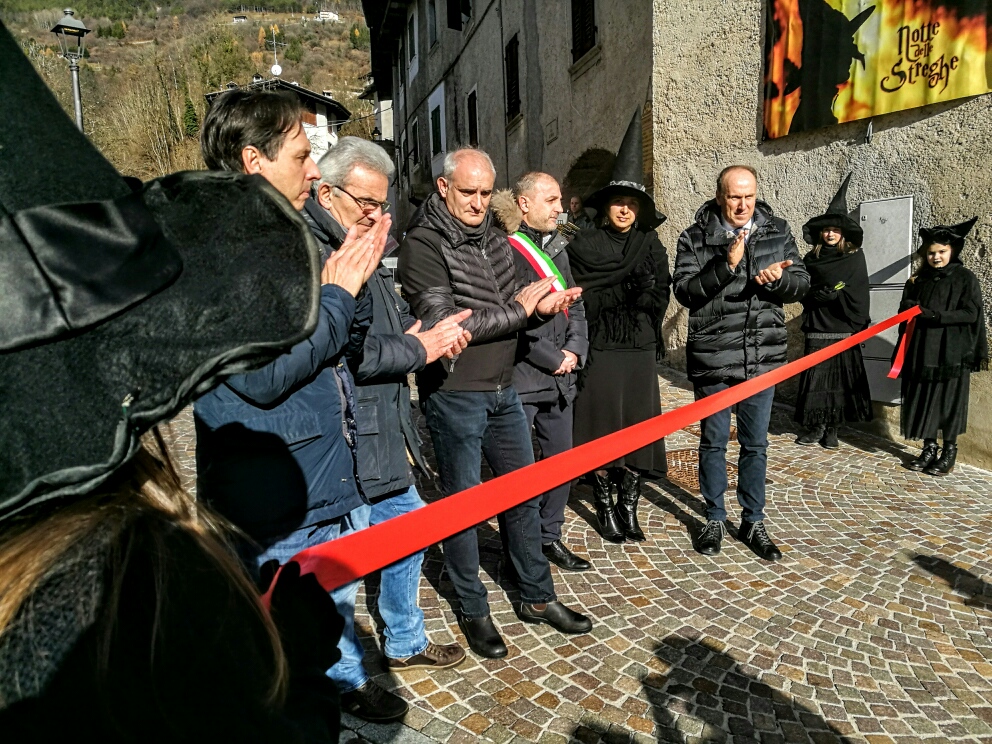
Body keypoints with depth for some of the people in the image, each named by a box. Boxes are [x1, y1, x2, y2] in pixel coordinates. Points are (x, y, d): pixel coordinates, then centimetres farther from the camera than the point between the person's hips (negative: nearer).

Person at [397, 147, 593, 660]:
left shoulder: (494, 239, 11)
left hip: (503, 391, 8)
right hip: (454, 396, -7)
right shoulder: (423, 245, -13)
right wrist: (518, 310, -17)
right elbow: (443, 325, -21)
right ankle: (472, 611, 26)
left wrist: (542, 306, -8)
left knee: (523, 495, 15)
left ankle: (537, 598, 33)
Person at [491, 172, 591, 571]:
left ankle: (550, 537, 31)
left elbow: (574, 303, 16)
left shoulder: (556, 246, 15)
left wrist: (574, 349, -1)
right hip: (520, 377, -8)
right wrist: (553, 358, -12)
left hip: (560, 378, 8)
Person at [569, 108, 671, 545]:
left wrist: (603, 296, -10)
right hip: (599, 349, -2)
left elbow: (660, 297, 0)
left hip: (639, 349, 3)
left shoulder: (650, 245, 8)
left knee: (638, 425, 5)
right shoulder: (584, 247, 1)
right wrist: (631, 293, -9)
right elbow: (578, 300, -6)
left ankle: (629, 506, 18)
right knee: (601, 427, 2)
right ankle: (605, 506, 16)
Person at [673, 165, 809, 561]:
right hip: (712, 356, -2)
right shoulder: (695, 237, -3)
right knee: (713, 441, 10)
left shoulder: (778, 231, 6)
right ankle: (715, 519, 26)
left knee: (756, 444, 12)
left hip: (763, 355, 3)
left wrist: (778, 279, -15)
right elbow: (685, 290, -12)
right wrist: (727, 265, -22)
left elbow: (801, 284, 6)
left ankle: (753, 522, 27)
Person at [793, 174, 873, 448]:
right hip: (817, 329, 2)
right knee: (815, 379, 2)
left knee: (840, 381, 1)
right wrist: (825, 293, -9)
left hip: (844, 330, -2)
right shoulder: (812, 259, 8)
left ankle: (832, 429, 10)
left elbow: (856, 297, -5)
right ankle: (816, 427, 13)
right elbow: (805, 294, 4)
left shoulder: (854, 257, 1)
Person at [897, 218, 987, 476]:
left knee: (949, 400, 1)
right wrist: (909, 308, -9)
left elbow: (971, 314, -8)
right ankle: (929, 449, 16)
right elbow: (905, 312, 14)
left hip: (951, 352, -4)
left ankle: (949, 452, 12)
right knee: (923, 399, 4)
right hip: (921, 351, 4)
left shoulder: (965, 278, -1)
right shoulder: (918, 280, 11)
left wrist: (935, 315, -18)